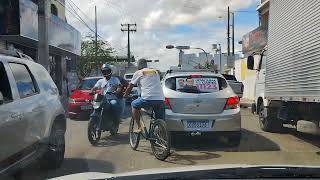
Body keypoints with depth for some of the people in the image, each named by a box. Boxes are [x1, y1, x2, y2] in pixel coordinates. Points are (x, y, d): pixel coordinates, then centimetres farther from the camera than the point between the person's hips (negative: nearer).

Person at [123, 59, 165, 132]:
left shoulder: (138, 73, 12)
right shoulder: (155, 72, 25)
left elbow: (130, 87, 20)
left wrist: (125, 95, 37)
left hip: (148, 98, -4)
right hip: (160, 99, 4)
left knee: (134, 105, 23)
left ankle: (140, 127, 16)